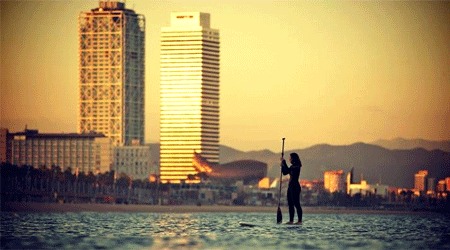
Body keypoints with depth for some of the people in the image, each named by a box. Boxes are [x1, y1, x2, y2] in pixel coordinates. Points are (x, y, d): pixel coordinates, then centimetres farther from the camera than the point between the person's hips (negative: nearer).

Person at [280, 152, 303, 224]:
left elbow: (287, 170, -20)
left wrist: (283, 162, -11)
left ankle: (300, 220, -8)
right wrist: (282, 164, 11)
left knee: (296, 204, -9)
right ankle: (291, 220, 11)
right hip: (290, 186, 10)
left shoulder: (297, 166, -12)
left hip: (295, 187, -10)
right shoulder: (292, 167, 15)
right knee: (290, 204, 9)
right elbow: (284, 172, 19)